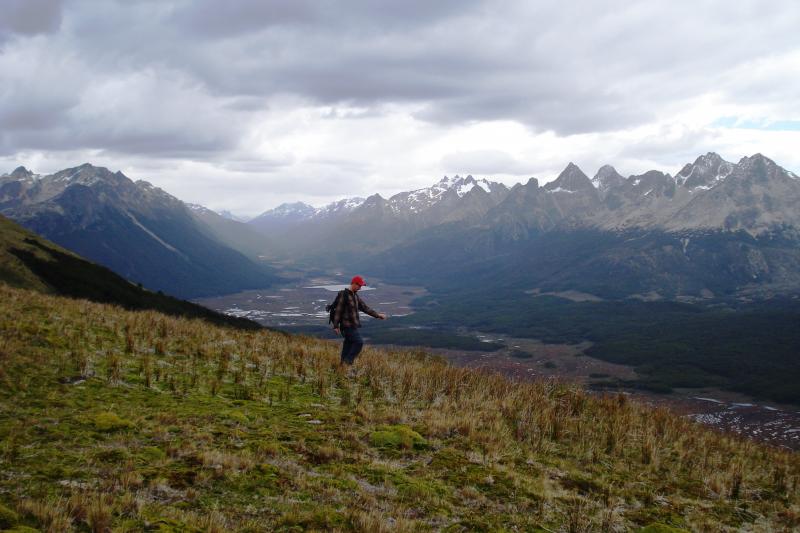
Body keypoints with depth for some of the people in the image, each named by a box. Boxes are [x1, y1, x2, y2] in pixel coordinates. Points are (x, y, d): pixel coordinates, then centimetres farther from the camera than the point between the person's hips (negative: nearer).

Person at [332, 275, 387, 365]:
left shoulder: (355, 295, 14)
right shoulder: (344, 295, -14)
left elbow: (364, 307, 18)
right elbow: (338, 310, -15)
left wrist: (377, 315, 14)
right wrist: (336, 326, -16)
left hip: (353, 325, 9)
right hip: (347, 325, -9)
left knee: (349, 343, 10)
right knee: (359, 342, -12)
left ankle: (344, 363, 15)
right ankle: (348, 361, -8)